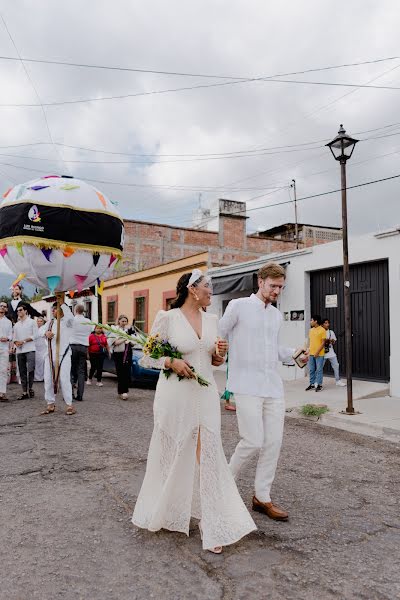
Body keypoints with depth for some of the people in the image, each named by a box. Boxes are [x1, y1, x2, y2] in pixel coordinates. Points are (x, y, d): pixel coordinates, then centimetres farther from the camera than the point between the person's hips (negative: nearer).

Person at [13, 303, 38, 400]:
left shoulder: (31, 322, 4)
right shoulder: (16, 324, 18)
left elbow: (35, 335, -4)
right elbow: (14, 337, 17)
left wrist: (24, 341, -11)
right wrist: (16, 343, -5)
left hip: (30, 349, -5)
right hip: (19, 350, 5)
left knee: (30, 369, -13)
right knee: (22, 371, 4)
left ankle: (30, 388, 3)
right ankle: (24, 392, 7)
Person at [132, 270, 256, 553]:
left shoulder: (211, 320, 8)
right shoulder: (167, 318, -8)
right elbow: (146, 357, -4)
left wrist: (220, 354, -4)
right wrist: (171, 362, -20)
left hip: (206, 395, 4)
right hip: (176, 396, -4)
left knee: (208, 456, 3)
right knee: (172, 455, 11)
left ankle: (212, 525, 15)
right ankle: (162, 512, 38)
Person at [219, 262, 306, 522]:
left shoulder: (277, 315, 16)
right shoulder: (238, 306, -3)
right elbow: (217, 337, 2)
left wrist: (293, 353, 6)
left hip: (273, 386, 6)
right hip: (247, 386, -6)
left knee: (274, 443, 6)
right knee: (253, 441, -7)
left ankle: (262, 497, 21)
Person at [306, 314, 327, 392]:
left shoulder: (322, 330, -9)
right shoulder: (311, 330, 11)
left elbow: (323, 342, -10)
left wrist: (317, 352, -16)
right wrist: (308, 350, 8)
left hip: (319, 354, -6)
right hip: (311, 353, 6)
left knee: (319, 370, 0)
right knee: (311, 370, 11)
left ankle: (319, 385, 7)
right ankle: (312, 384, 19)